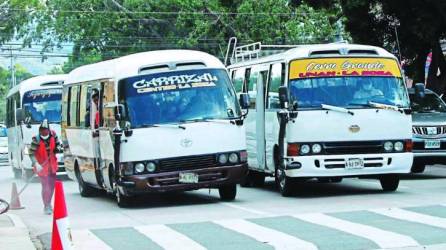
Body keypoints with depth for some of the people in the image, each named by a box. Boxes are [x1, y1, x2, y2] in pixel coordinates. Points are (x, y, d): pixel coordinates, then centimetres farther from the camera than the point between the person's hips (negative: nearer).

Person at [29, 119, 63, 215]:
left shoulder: (53, 135, -9)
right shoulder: (36, 139, -23)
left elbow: (58, 144, 7)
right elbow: (31, 153, -22)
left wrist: (57, 149, -17)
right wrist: (36, 164, -35)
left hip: (52, 165, 6)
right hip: (42, 166, -6)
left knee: (52, 185, 18)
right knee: (45, 186, -9)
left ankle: (49, 204, 40)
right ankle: (46, 207, 7)